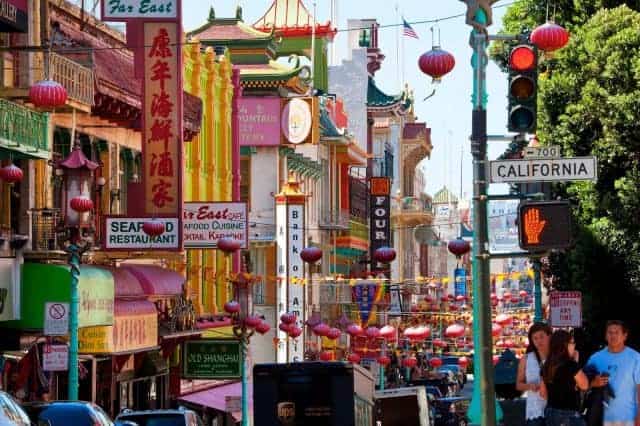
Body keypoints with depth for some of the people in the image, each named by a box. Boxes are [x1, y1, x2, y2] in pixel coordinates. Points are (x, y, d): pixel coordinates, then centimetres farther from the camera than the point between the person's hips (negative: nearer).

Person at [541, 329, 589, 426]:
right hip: (568, 415, -8)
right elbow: (584, 386, -1)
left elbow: (543, 392, 14)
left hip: (550, 413, 8)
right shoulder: (570, 365, -14)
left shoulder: (547, 365, 7)